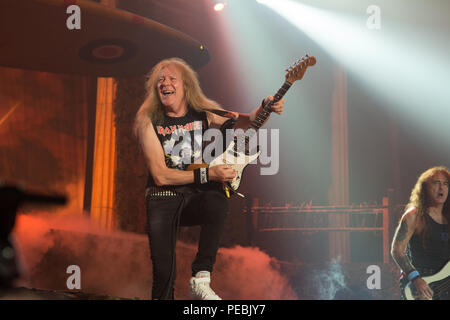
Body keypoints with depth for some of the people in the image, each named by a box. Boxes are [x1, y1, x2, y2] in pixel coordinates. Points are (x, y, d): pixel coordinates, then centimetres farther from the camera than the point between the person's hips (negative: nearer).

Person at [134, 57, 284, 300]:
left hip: (197, 198, 2)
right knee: (164, 273, -22)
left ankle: (200, 279, -28)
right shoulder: (148, 120, -6)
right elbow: (160, 175, -13)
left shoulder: (204, 113, 2)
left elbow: (245, 121, 16)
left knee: (217, 203, -36)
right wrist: (208, 174, -18)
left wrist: (265, 109, -7)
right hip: (163, 200, -1)